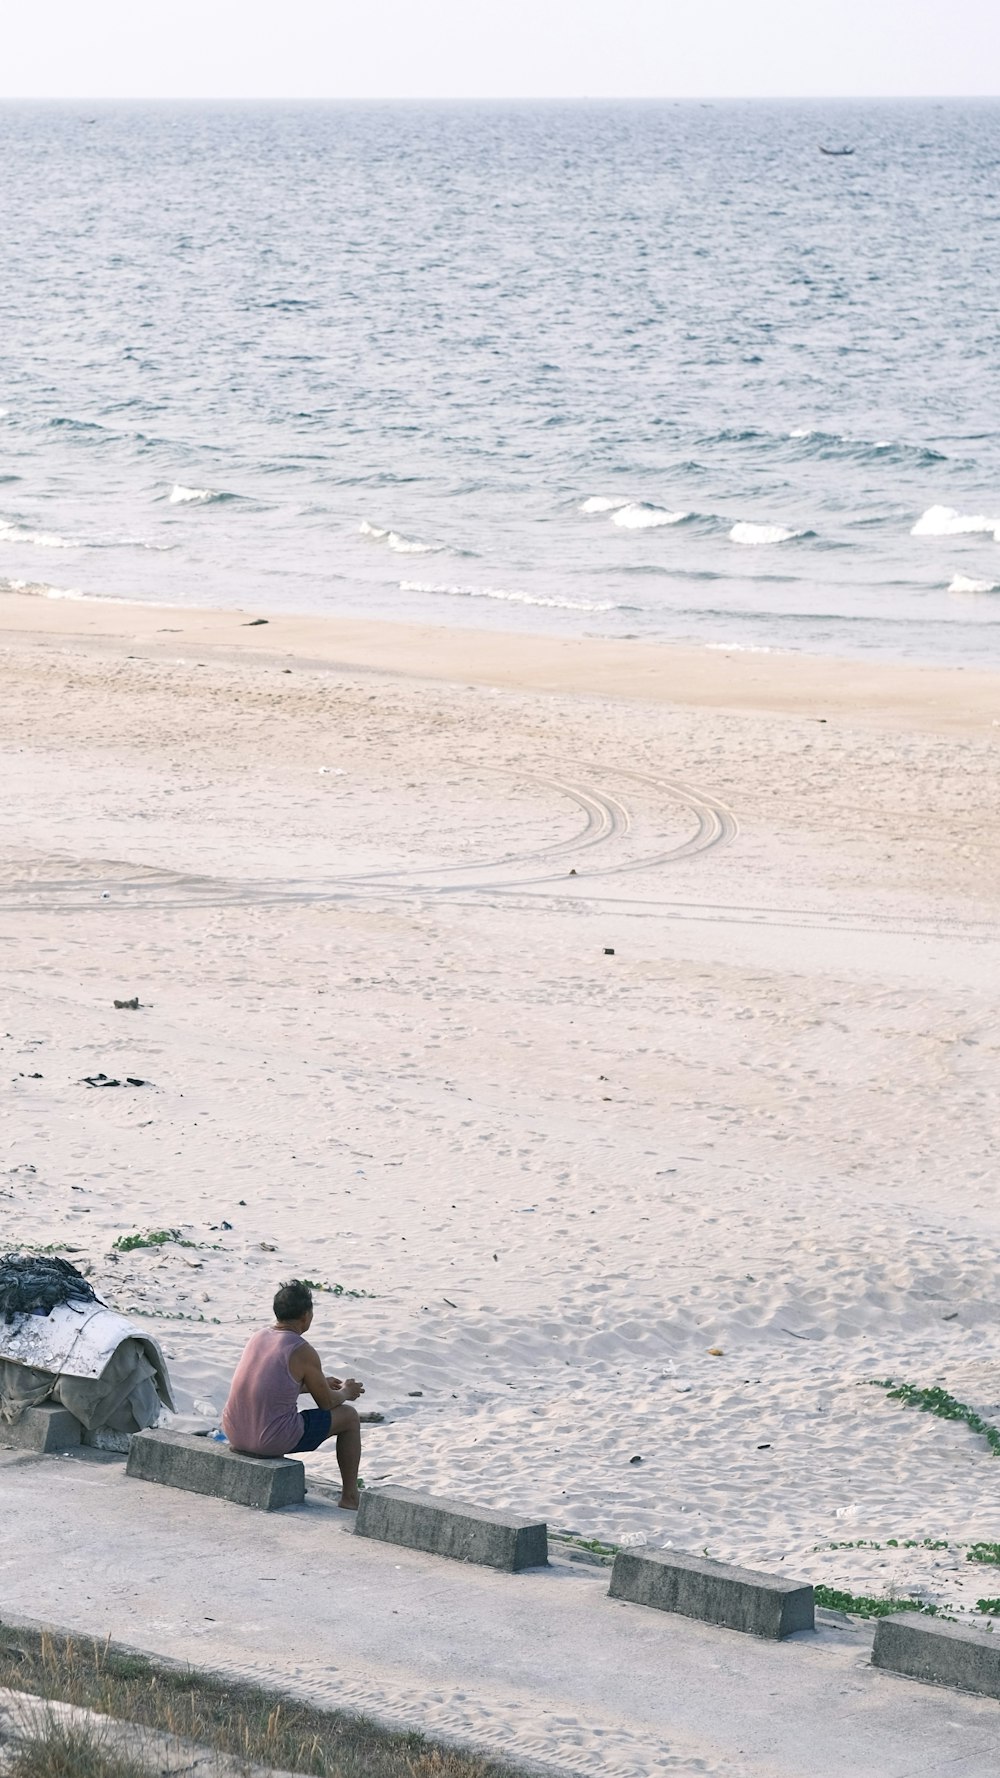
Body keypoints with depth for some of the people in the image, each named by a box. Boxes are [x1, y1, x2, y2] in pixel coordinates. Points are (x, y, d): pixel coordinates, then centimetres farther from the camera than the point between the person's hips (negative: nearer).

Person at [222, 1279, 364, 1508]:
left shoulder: (257, 1338, 7)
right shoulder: (304, 1353, -14)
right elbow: (326, 1403, -1)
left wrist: (320, 1383, 34)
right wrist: (346, 1392, 22)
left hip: (234, 1433, 7)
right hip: (272, 1441, -7)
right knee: (349, 1416, 12)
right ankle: (350, 1497, 22)